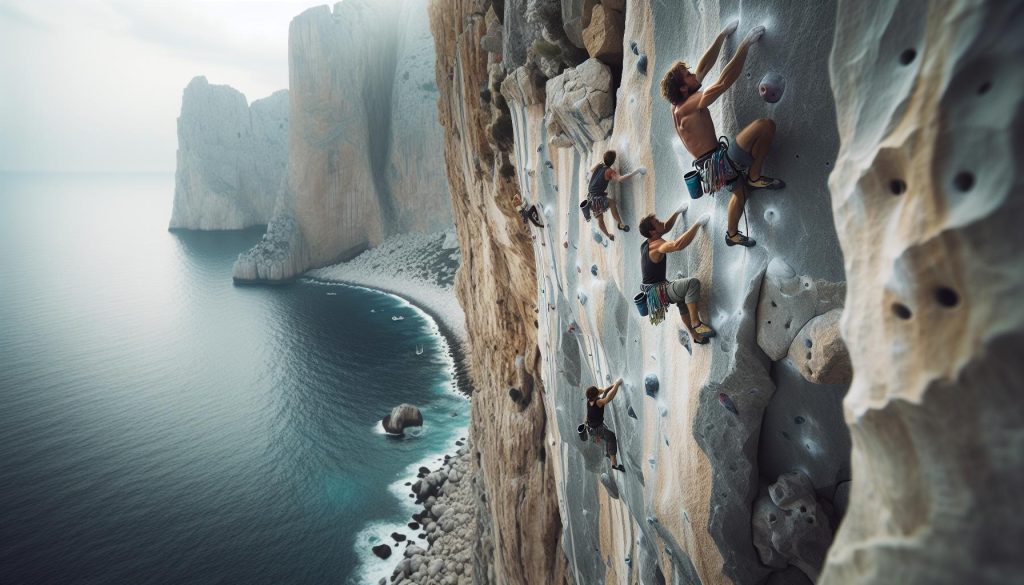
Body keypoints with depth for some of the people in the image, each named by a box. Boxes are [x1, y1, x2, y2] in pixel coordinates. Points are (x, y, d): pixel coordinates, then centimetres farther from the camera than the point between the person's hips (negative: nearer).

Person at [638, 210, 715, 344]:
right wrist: (698, 224, -35)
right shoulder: (656, 245, -21)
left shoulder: (646, 243, 7)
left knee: (684, 299, 29)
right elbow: (677, 245, -41)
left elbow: (666, 228, 23)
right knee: (693, 283, -25)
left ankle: (694, 335, 39)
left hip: (654, 290, 11)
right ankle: (696, 324, -17)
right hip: (657, 291, -11)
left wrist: (677, 213, 14)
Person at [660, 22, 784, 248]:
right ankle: (755, 177, -4)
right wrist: (746, 44, -18)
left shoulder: (679, 106, 8)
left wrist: (722, 37, 16)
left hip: (710, 165, 10)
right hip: (719, 162, -10)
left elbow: (704, 67, 15)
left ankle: (732, 234, 46)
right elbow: (725, 81, -26)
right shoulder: (690, 106, -19)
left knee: (740, 190, 33)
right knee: (765, 125, -16)